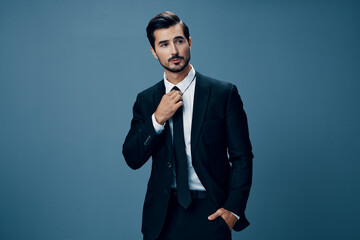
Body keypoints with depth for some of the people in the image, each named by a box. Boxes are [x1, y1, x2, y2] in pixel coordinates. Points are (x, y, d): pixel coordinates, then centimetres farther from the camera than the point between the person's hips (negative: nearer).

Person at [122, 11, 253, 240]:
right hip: (162, 216, 2)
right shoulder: (146, 100, 6)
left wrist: (234, 208, -11)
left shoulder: (224, 93, -4)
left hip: (210, 213, -2)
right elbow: (132, 159, 1)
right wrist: (157, 119, -12)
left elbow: (242, 156, -3)